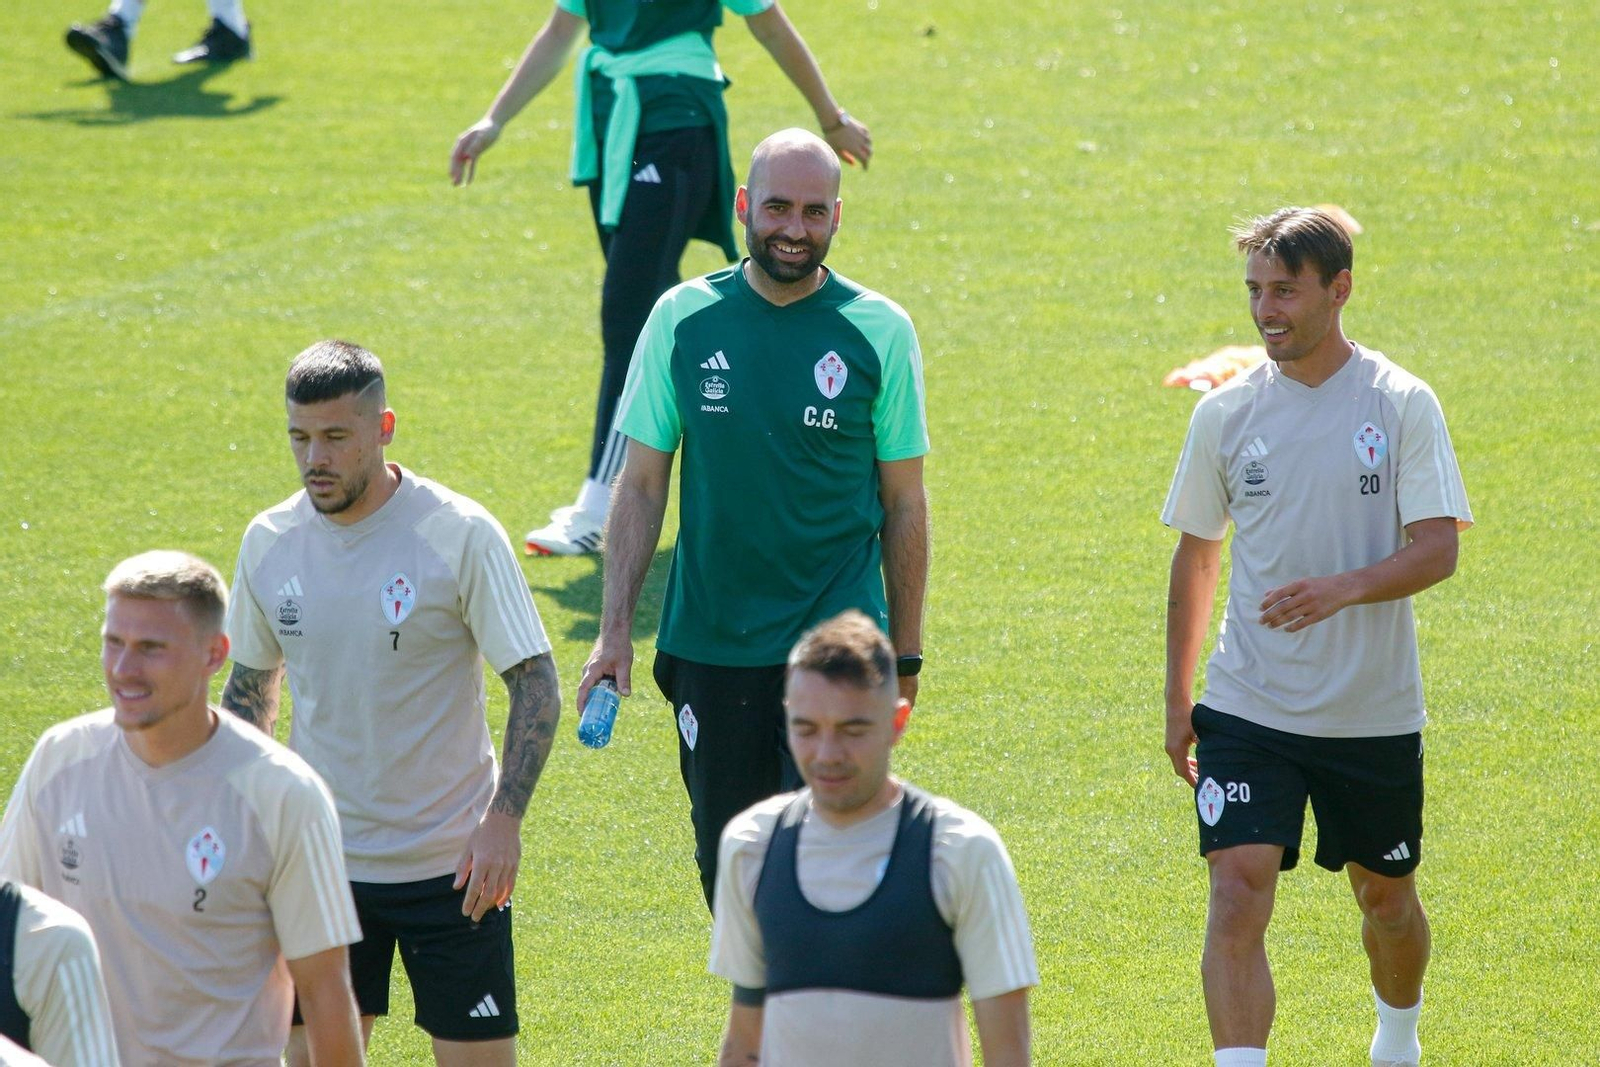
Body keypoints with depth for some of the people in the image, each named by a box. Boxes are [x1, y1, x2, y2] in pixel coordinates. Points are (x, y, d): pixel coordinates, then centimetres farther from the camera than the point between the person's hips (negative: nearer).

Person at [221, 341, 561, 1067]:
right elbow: (250, 687, 15)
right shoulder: (269, 542, 1)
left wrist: (503, 819, -19)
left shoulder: (461, 535, -11)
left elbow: (536, 686, -9)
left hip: (450, 863, -3)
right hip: (319, 863, 3)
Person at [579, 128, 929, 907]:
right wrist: (614, 629, 0)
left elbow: (904, 505, 6)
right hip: (709, 643, 2)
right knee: (728, 864, 9)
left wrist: (904, 656, 7)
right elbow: (641, 485, 6)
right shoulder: (684, 319, 1)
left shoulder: (878, 331, -1)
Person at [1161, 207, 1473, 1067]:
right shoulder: (1225, 413, 1)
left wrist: (1344, 588, -30)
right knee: (1238, 893, -16)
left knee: (1385, 897, 16)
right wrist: (1178, 697, 9)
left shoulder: (1402, 405, -6)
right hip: (1248, 707, 1)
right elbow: (1196, 554, 11)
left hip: (1375, 713, -1)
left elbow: (1437, 550, -11)